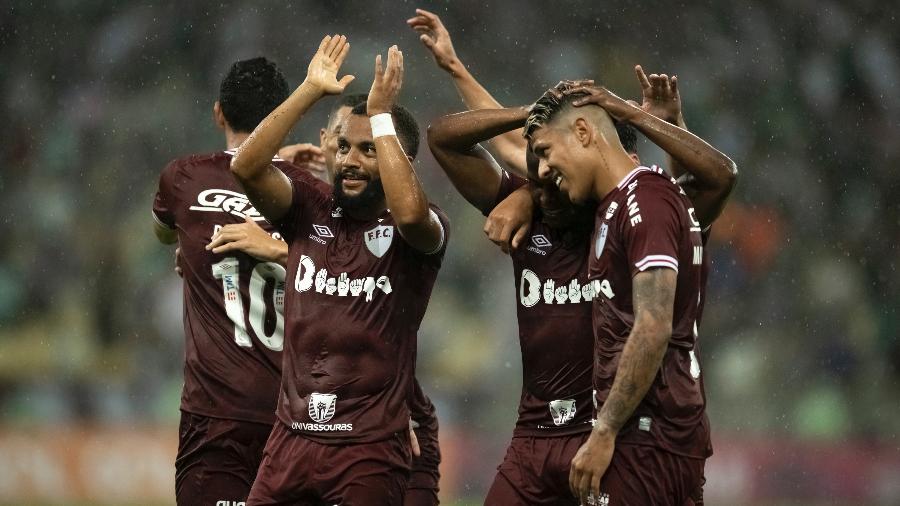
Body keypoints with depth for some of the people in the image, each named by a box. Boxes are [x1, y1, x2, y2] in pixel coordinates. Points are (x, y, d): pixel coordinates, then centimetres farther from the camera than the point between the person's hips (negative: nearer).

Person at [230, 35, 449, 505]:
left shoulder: (420, 231, -3)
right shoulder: (309, 211, 7)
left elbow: (410, 211, -27)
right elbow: (246, 167, -7)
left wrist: (381, 114, -18)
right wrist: (310, 91, -10)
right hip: (292, 437, 3)